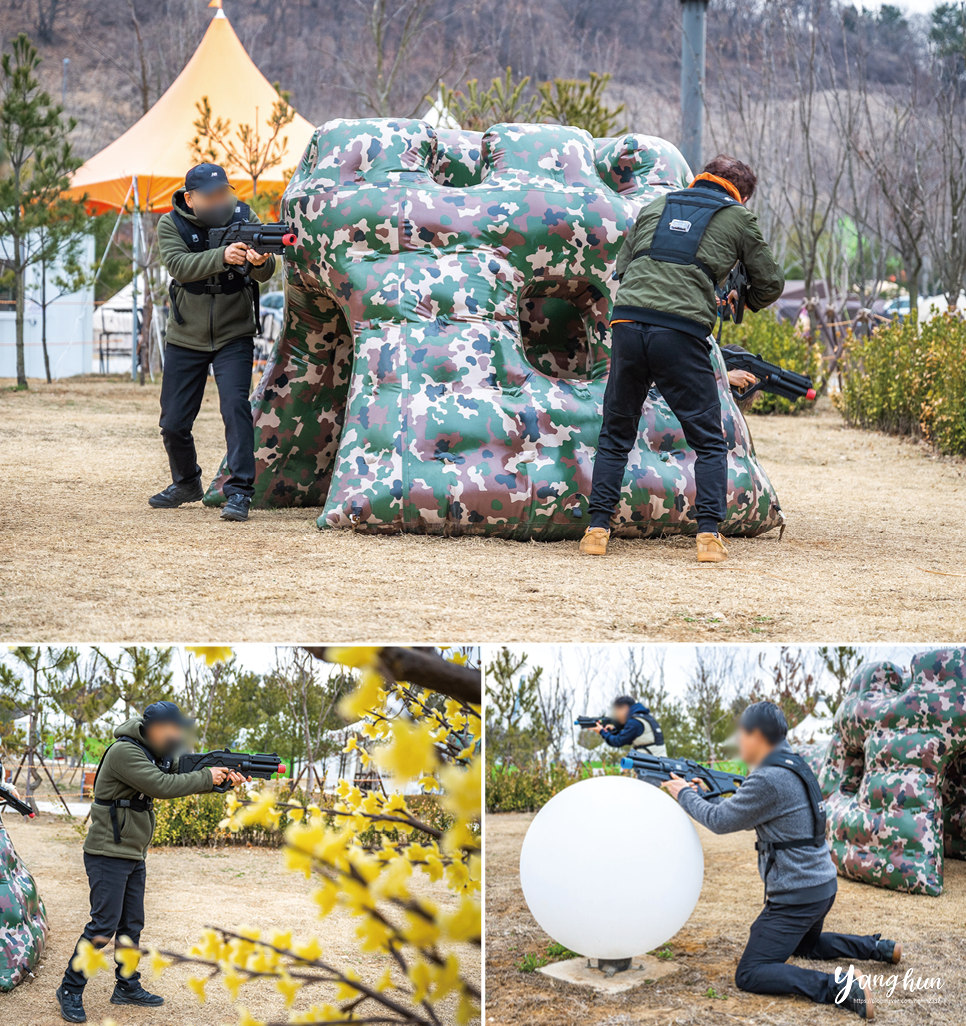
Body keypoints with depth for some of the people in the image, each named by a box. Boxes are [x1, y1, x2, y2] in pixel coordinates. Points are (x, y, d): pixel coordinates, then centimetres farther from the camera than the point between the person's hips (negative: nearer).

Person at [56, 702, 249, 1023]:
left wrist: (223, 777, -5)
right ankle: (70, 990, 0)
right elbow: (162, 786, -26)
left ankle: (128, 987, 23)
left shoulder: (151, 754, 11)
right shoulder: (124, 752, -19)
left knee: (132, 924, 13)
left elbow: (180, 778, 10)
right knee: (103, 925, -9)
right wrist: (207, 777, -18)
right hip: (108, 855, -10)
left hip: (133, 857, 10)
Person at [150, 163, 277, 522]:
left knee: (235, 405, -20)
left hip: (234, 335, -1)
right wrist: (222, 257, -40)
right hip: (185, 338, 1)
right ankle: (186, 483, 33)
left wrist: (261, 260, -39)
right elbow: (178, 265, -24)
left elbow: (265, 273, -15)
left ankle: (239, 491, -18)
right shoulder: (171, 224, -7)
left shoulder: (243, 217, -5)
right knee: (173, 423, 7)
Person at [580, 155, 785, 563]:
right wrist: (746, 303, 41)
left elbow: (622, 265, 26)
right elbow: (770, 283, 21)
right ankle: (709, 534, -2)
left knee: (615, 435, 15)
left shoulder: (655, 207, 23)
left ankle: (597, 529, 10)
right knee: (709, 441, 8)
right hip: (681, 334, -3)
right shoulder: (738, 218, 14)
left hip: (627, 323, 3)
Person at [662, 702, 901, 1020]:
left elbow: (721, 820, -14)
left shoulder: (769, 779, -22)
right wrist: (700, 794, 13)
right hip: (823, 886, 10)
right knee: (806, 945, 36)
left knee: (749, 975, -11)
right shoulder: (793, 766, 9)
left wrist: (684, 794, 1)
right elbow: (738, 812, 17)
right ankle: (878, 948, 23)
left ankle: (840, 988, -25)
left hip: (798, 896, -10)